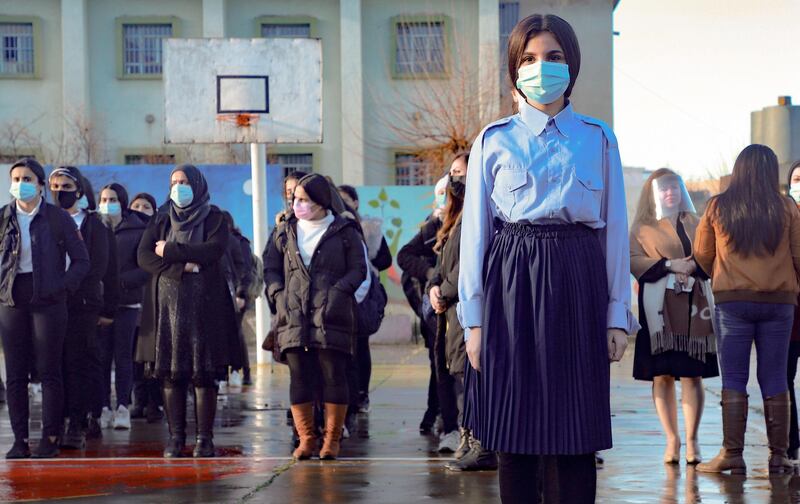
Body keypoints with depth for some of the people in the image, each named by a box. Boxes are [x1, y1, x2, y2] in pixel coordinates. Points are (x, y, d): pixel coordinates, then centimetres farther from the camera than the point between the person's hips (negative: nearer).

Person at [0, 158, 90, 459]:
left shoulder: (58, 218, 0)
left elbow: (82, 261, 1)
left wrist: (62, 288, -8)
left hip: (49, 301, -3)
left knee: (49, 372, -2)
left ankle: (50, 438, 4)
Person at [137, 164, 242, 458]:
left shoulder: (214, 219, 7)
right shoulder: (160, 221, 15)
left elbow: (213, 250, -12)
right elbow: (143, 257, 1)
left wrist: (169, 251, -8)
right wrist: (182, 267, -12)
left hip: (204, 304, -2)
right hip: (167, 304, 2)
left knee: (204, 374, -5)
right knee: (171, 373, -2)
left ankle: (205, 438, -3)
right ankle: (176, 437, 2)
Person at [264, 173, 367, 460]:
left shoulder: (344, 232, 6)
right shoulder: (285, 231, 16)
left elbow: (358, 269, 3)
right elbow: (270, 267, 15)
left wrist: (338, 291, -12)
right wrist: (277, 295, -1)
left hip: (332, 317, -3)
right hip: (293, 316, 3)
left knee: (334, 377, -2)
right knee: (299, 379, 1)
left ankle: (332, 439, 5)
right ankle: (305, 439, 8)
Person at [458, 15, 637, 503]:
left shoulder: (599, 139, 9)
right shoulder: (494, 141, 6)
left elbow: (615, 228, 8)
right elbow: (475, 231, 5)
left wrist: (618, 315, 3)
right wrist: (474, 318, -1)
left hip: (578, 284, 1)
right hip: (512, 284, -1)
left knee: (579, 438, 0)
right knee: (514, 434, 1)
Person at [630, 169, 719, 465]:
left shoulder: (694, 222, 16)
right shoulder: (642, 227, 11)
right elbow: (633, 261, -2)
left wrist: (694, 267, -12)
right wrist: (670, 265, -12)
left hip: (694, 306, 1)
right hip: (659, 307, -1)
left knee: (692, 374, -5)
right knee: (662, 375, -3)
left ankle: (691, 440, -2)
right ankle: (672, 439, 5)